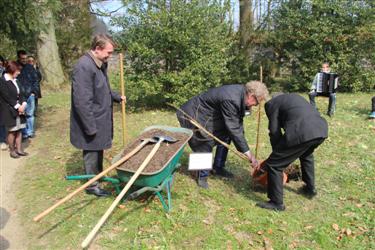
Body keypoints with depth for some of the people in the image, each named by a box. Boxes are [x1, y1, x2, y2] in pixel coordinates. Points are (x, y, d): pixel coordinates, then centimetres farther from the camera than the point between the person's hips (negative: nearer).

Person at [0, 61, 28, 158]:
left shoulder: (15, 80, 10)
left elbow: (20, 93, 10)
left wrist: (23, 104, -5)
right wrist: (17, 106, -15)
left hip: (19, 109, 7)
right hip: (9, 110, -7)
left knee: (19, 129, 9)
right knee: (12, 130, 1)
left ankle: (19, 149, 18)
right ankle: (12, 150, 13)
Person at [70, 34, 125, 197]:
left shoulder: (100, 64, 8)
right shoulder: (84, 67, -24)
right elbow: (82, 101, -27)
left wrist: (117, 97, 16)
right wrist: (91, 127, -24)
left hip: (101, 121, 9)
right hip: (92, 123, -9)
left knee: (98, 151, 22)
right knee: (92, 153, 7)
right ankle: (92, 185, 24)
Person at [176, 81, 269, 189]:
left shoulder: (241, 92, -5)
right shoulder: (231, 100, -34)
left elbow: (237, 124, 5)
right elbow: (233, 129, -30)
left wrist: (244, 148, 8)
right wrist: (248, 153, -25)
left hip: (208, 116, 10)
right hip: (192, 116, -10)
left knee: (225, 136, 11)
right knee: (206, 145, -9)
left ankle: (218, 168, 24)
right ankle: (202, 176, 11)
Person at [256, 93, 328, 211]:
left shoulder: (271, 103, 14)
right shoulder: (293, 97, 36)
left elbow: (274, 132, 9)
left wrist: (278, 152, 26)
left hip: (301, 133, -8)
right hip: (322, 129, 8)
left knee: (274, 165, 6)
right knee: (306, 155, 38)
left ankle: (276, 203, 15)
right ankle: (310, 188, 47)